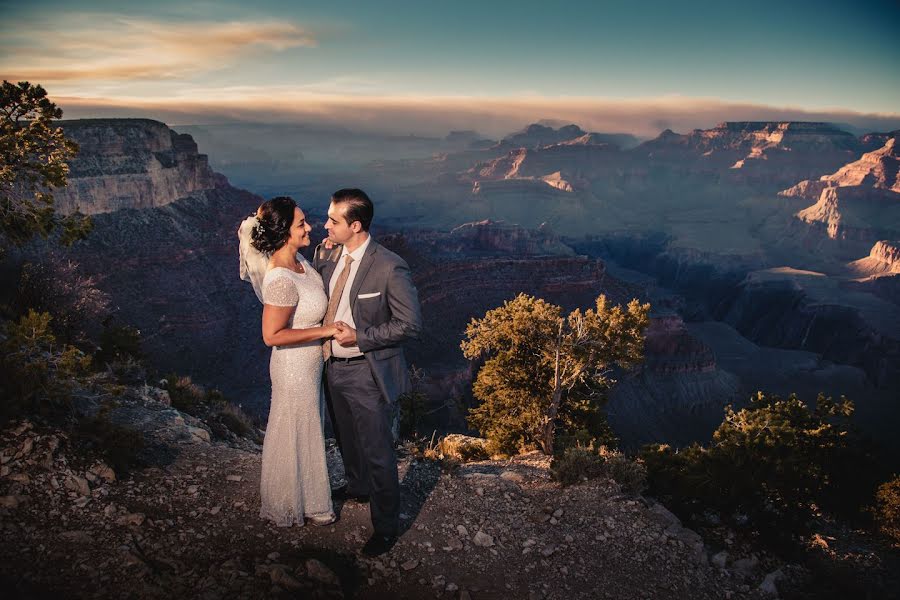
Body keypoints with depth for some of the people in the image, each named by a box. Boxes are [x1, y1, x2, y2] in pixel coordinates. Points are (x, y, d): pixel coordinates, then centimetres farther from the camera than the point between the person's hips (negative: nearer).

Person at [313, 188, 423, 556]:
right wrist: (322, 253, -1)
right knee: (347, 439, 29)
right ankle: (358, 486, 56)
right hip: (333, 366, 7)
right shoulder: (329, 256, -2)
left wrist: (359, 337, -22)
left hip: (366, 374, -7)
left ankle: (386, 527, 25)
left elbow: (411, 324, -19)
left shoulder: (389, 267, -23)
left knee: (377, 452, 6)